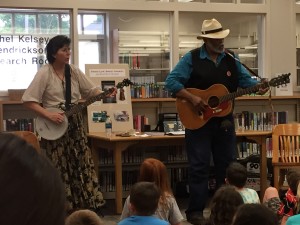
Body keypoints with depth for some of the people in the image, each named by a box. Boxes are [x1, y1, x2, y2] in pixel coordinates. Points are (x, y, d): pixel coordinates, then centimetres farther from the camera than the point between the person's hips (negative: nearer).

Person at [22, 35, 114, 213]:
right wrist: (49, 115, -21)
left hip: (75, 125, 5)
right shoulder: (44, 73, -11)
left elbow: (90, 91, 10)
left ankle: (89, 206, 15)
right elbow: (28, 100, -13)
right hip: (55, 125, -5)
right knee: (60, 169, 1)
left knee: (83, 165, 7)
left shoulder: (74, 71, 4)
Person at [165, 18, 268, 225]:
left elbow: (245, 79, 6)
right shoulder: (191, 58, -9)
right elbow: (171, 81, -13)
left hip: (224, 120, 5)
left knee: (228, 164, 11)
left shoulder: (231, 59, 6)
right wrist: (192, 98, -23)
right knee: (199, 166, -2)